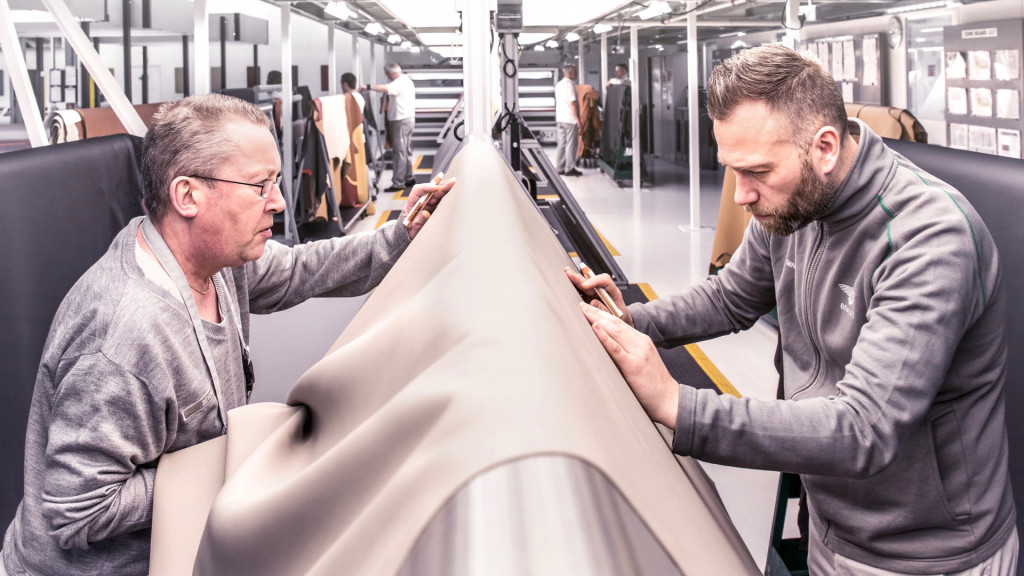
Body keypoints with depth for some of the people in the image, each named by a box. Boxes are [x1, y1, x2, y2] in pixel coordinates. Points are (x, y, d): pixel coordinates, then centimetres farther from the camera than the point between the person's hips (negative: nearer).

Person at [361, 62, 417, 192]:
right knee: (406, 151, 17)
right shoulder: (406, 80, 17)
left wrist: (368, 87, -33)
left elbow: (386, 89, -35)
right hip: (409, 119, 11)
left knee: (400, 153, -9)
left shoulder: (399, 83, -17)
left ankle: (398, 183, -9)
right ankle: (409, 178, 25)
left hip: (401, 121, -11)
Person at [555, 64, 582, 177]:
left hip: (560, 118, 9)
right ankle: (569, 169, -2)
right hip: (570, 118, -9)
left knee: (562, 143, 12)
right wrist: (577, 118, -14)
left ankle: (560, 168, 13)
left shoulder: (558, 85, 15)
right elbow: (573, 103, -17)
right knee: (571, 144, -3)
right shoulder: (569, 84, -13)